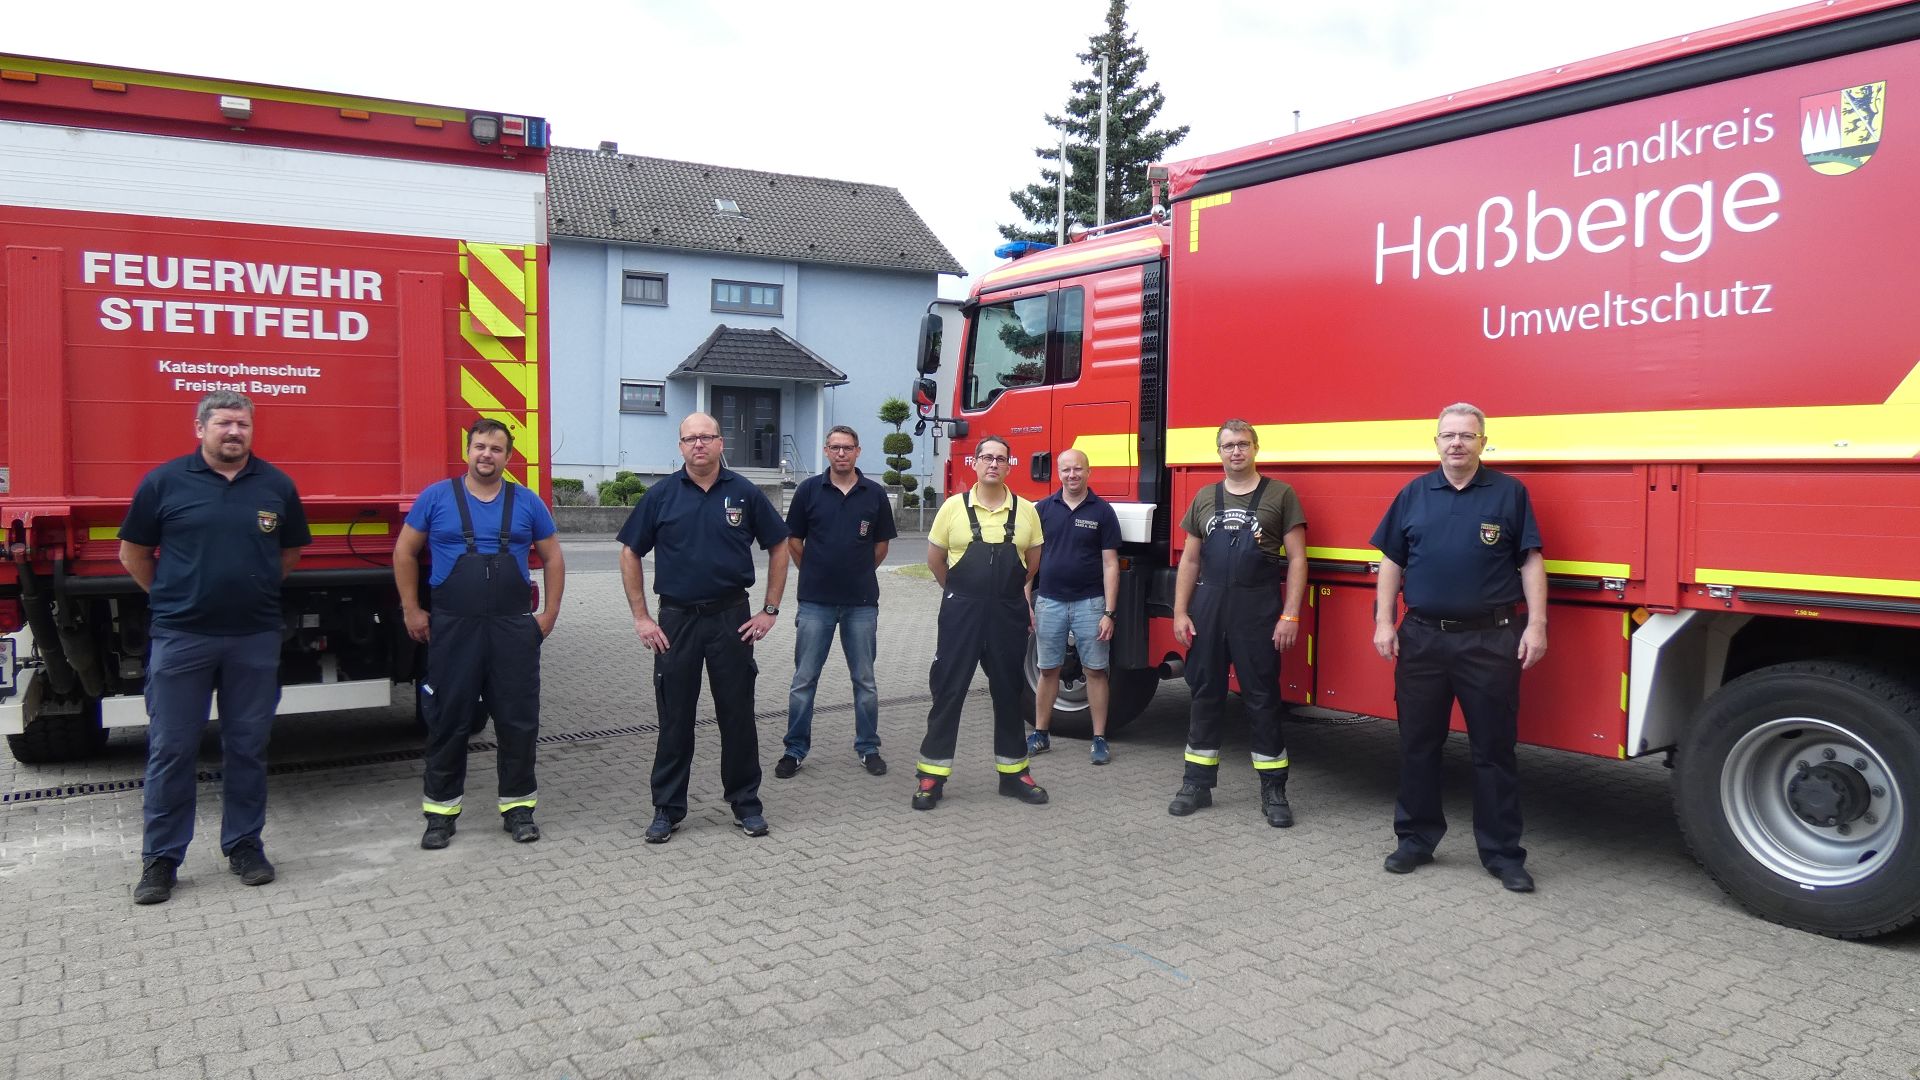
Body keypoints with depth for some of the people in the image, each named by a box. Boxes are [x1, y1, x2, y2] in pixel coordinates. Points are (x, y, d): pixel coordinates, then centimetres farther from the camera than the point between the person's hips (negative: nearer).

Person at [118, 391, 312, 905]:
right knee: (171, 749, 4)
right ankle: (160, 858, 15)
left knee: (248, 747, 10)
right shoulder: (165, 482, -2)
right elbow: (133, 552, 7)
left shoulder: (276, 485, 4)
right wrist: (171, 597, 7)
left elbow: (291, 551, 18)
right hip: (180, 637, -2)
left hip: (255, 638, 2)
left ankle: (243, 844, 23)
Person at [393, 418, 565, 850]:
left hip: (514, 630, 1)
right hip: (452, 629, -1)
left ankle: (518, 807, 17)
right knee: (448, 721, 6)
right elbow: (405, 552, 9)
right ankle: (441, 811, 18)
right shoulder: (436, 498, 3)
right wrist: (411, 610, 5)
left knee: (518, 720, 4)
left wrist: (550, 613, 6)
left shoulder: (527, 502, 6)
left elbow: (552, 558, 12)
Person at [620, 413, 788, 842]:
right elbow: (630, 553, 6)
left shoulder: (744, 493, 0)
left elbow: (778, 547, 6)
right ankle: (667, 808, 18)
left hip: (731, 617, 0)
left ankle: (746, 804, 20)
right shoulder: (661, 496, 1)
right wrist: (640, 617, 0)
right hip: (676, 619, 0)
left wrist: (770, 610, 1)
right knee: (674, 718, 6)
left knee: (737, 714, 7)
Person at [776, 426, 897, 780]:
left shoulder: (875, 494, 2)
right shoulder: (809, 490, -1)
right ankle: (795, 749, 15)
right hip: (815, 602, -1)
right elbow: (793, 542, 6)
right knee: (804, 680, 5)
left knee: (864, 680, 9)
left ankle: (868, 748, 21)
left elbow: (881, 546, 10)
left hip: (862, 601, 1)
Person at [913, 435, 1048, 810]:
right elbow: (935, 558, 8)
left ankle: (1013, 772, 22)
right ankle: (932, 775, 7)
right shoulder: (954, 507, -1)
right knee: (948, 690, 0)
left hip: (1009, 615, 2)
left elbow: (1034, 561, 14)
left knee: (1008, 691, 11)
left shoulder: (1026, 511, 3)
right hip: (961, 613, -2)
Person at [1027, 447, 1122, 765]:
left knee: (1095, 670, 3)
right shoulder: (1044, 509, 4)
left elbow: (1110, 564, -2)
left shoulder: (1102, 511, -1)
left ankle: (1099, 739, 11)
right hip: (1049, 602, 2)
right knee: (1048, 670, 9)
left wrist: (1109, 613, -8)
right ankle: (1040, 735, 20)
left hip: (1089, 603, -1)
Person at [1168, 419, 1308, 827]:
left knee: (1263, 699, 1)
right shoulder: (1205, 498, 10)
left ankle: (1273, 791, 11)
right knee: (1205, 695, 9)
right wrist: (1180, 613, 4)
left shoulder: (1280, 495, -1)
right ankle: (1197, 784, 19)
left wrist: (1290, 615, -11)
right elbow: (1190, 559, 11)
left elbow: (1296, 559, -3)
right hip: (1208, 609, 4)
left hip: (1259, 611, -3)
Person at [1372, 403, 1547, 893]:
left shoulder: (1510, 493, 2)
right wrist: (1384, 623, 2)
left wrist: (1536, 625, -7)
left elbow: (1530, 563, 0)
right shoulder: (1413, 494, 7)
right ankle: (1417, 838, 24)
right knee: (1418, 745, 10)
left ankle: (1502, 852, 14)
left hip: (1490, 641, -2)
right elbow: (1391, 562, 9)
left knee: (1494, 749, 4)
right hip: (1422, 637, 2)